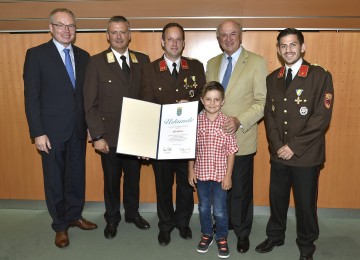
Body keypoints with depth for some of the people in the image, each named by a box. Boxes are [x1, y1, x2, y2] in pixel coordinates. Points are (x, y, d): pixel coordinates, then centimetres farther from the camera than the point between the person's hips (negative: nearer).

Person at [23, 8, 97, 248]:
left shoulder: (83, 56, 8)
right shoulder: (36, 54, -5)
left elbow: (87, 93, 9)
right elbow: (31, 97, -8)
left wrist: (91, 124, 3)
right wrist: (38, 132, -13)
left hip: (78, 129, 4)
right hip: (52, 130, -4)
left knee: (77, 175, 15)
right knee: (54, 179, 9)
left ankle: (74, 215, 34)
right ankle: (60, 225, 26)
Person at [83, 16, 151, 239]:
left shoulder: (143, 60, 3)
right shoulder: (97, 62, -5)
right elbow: (90, 103, -7)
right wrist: (97, 136, -11)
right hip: (109, 135, -2)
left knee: (133, 177, 17)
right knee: (111, 179, 14)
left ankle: (133, 213, 40)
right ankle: (112, 219, 36)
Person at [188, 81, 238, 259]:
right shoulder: (196, 121, -5)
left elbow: (231, 151, -7)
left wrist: (228, 175, -8)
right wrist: (191, 170, 2)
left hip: (220, 174, -2)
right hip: (201, 172, 2)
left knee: (220, 210, 9)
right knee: (203, 207, 17)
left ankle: (222, 239, 31)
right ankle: (206, 235, 38)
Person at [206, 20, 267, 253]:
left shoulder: (257, 62, -4)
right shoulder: (212, 64, 12)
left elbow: (263, 102, -9)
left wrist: (239, 121, -21)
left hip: (241, 138, -4)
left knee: (241, 190, 8)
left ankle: (242, 233, 28)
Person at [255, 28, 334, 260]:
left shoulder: (320, 76, -7)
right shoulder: (272, 79, 8)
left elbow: (322, 117, -13)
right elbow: (269, 113, 6)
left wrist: (294, 146, -15)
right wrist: (277, 145, -7)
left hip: (306, 155, -4)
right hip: (279, 154, 4)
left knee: (306, 202, 10)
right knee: (277, 197, 15)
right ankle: (275, 236, 38)